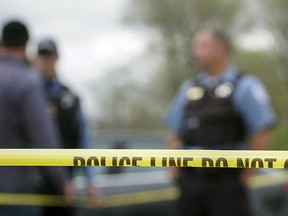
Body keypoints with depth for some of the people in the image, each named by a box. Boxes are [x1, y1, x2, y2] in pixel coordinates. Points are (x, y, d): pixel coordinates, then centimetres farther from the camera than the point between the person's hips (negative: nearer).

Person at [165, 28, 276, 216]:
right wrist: (174, 168, 10)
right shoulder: (188, 89, 13)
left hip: (226, 181, -5)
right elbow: (175, 132, 20)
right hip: (190, 181, 5)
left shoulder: (245, 86, -4)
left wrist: (247, 174, -9)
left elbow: (263, 132, -10)